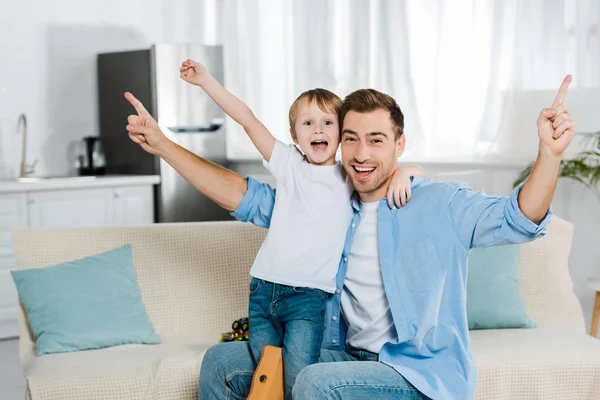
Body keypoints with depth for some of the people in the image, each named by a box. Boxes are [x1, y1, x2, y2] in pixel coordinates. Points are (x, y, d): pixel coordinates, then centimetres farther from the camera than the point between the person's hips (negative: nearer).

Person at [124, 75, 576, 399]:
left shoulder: (440, 204, -8)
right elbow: (248, 197, 10)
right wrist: (162, 143, 5)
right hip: (347, 357, 7)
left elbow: (518, 218, -22)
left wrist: (550, 154, -43)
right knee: (221, 362, 4)